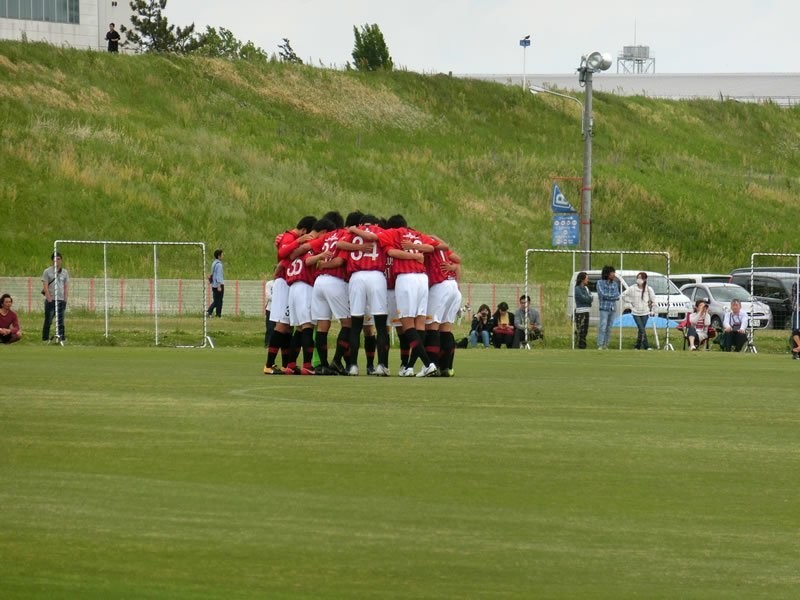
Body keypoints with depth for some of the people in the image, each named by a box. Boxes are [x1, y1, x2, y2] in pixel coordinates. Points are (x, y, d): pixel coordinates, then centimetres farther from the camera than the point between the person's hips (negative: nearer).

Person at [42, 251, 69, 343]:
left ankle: (61, 338, 4)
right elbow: (45, 286, -3)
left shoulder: (65, 272, 12)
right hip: (50, 300, -3)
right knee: (48, 321, -2)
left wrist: (65, 298, 2)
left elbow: (66, 287, 12)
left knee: (60, 321, 2)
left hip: (61, 300, 3)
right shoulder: (47, 272, 2)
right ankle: (45, 338, 3)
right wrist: (49, 298, -11)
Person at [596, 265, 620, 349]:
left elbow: (617, 296, 3)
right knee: (602, 327, -11)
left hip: (613, 308, 4)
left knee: (609, 328, 4)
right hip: (604, 308, -4)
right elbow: (602, 294, -9)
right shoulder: (600, 283, 1)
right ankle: (600, 345, -11)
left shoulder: (615, 284, 12)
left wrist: (608, 296, -10)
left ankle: (606, 345, 8)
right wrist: (613, 295, -4)